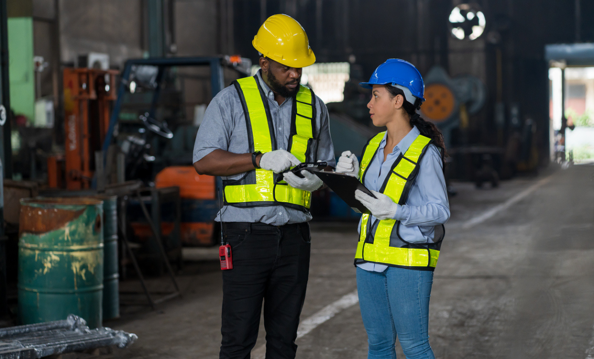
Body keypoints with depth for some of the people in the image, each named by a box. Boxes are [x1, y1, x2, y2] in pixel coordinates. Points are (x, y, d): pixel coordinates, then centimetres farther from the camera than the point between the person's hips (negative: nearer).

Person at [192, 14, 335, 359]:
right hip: (247, 235, -4)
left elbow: (326, 165, 19)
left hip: (294, 236, 4)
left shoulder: (314, 106, 12)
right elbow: (204, 160, -7)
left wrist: (316, 180, -5)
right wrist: (261, 159, -17)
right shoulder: (232, 100, -1)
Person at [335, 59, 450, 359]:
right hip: (370, 257, 7)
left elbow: (440, 210, -12)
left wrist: (396, 211, -25)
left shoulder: (424, 152, -11)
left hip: (408, 259, -7)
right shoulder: (375, 146, 10)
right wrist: (353, 176, 0)